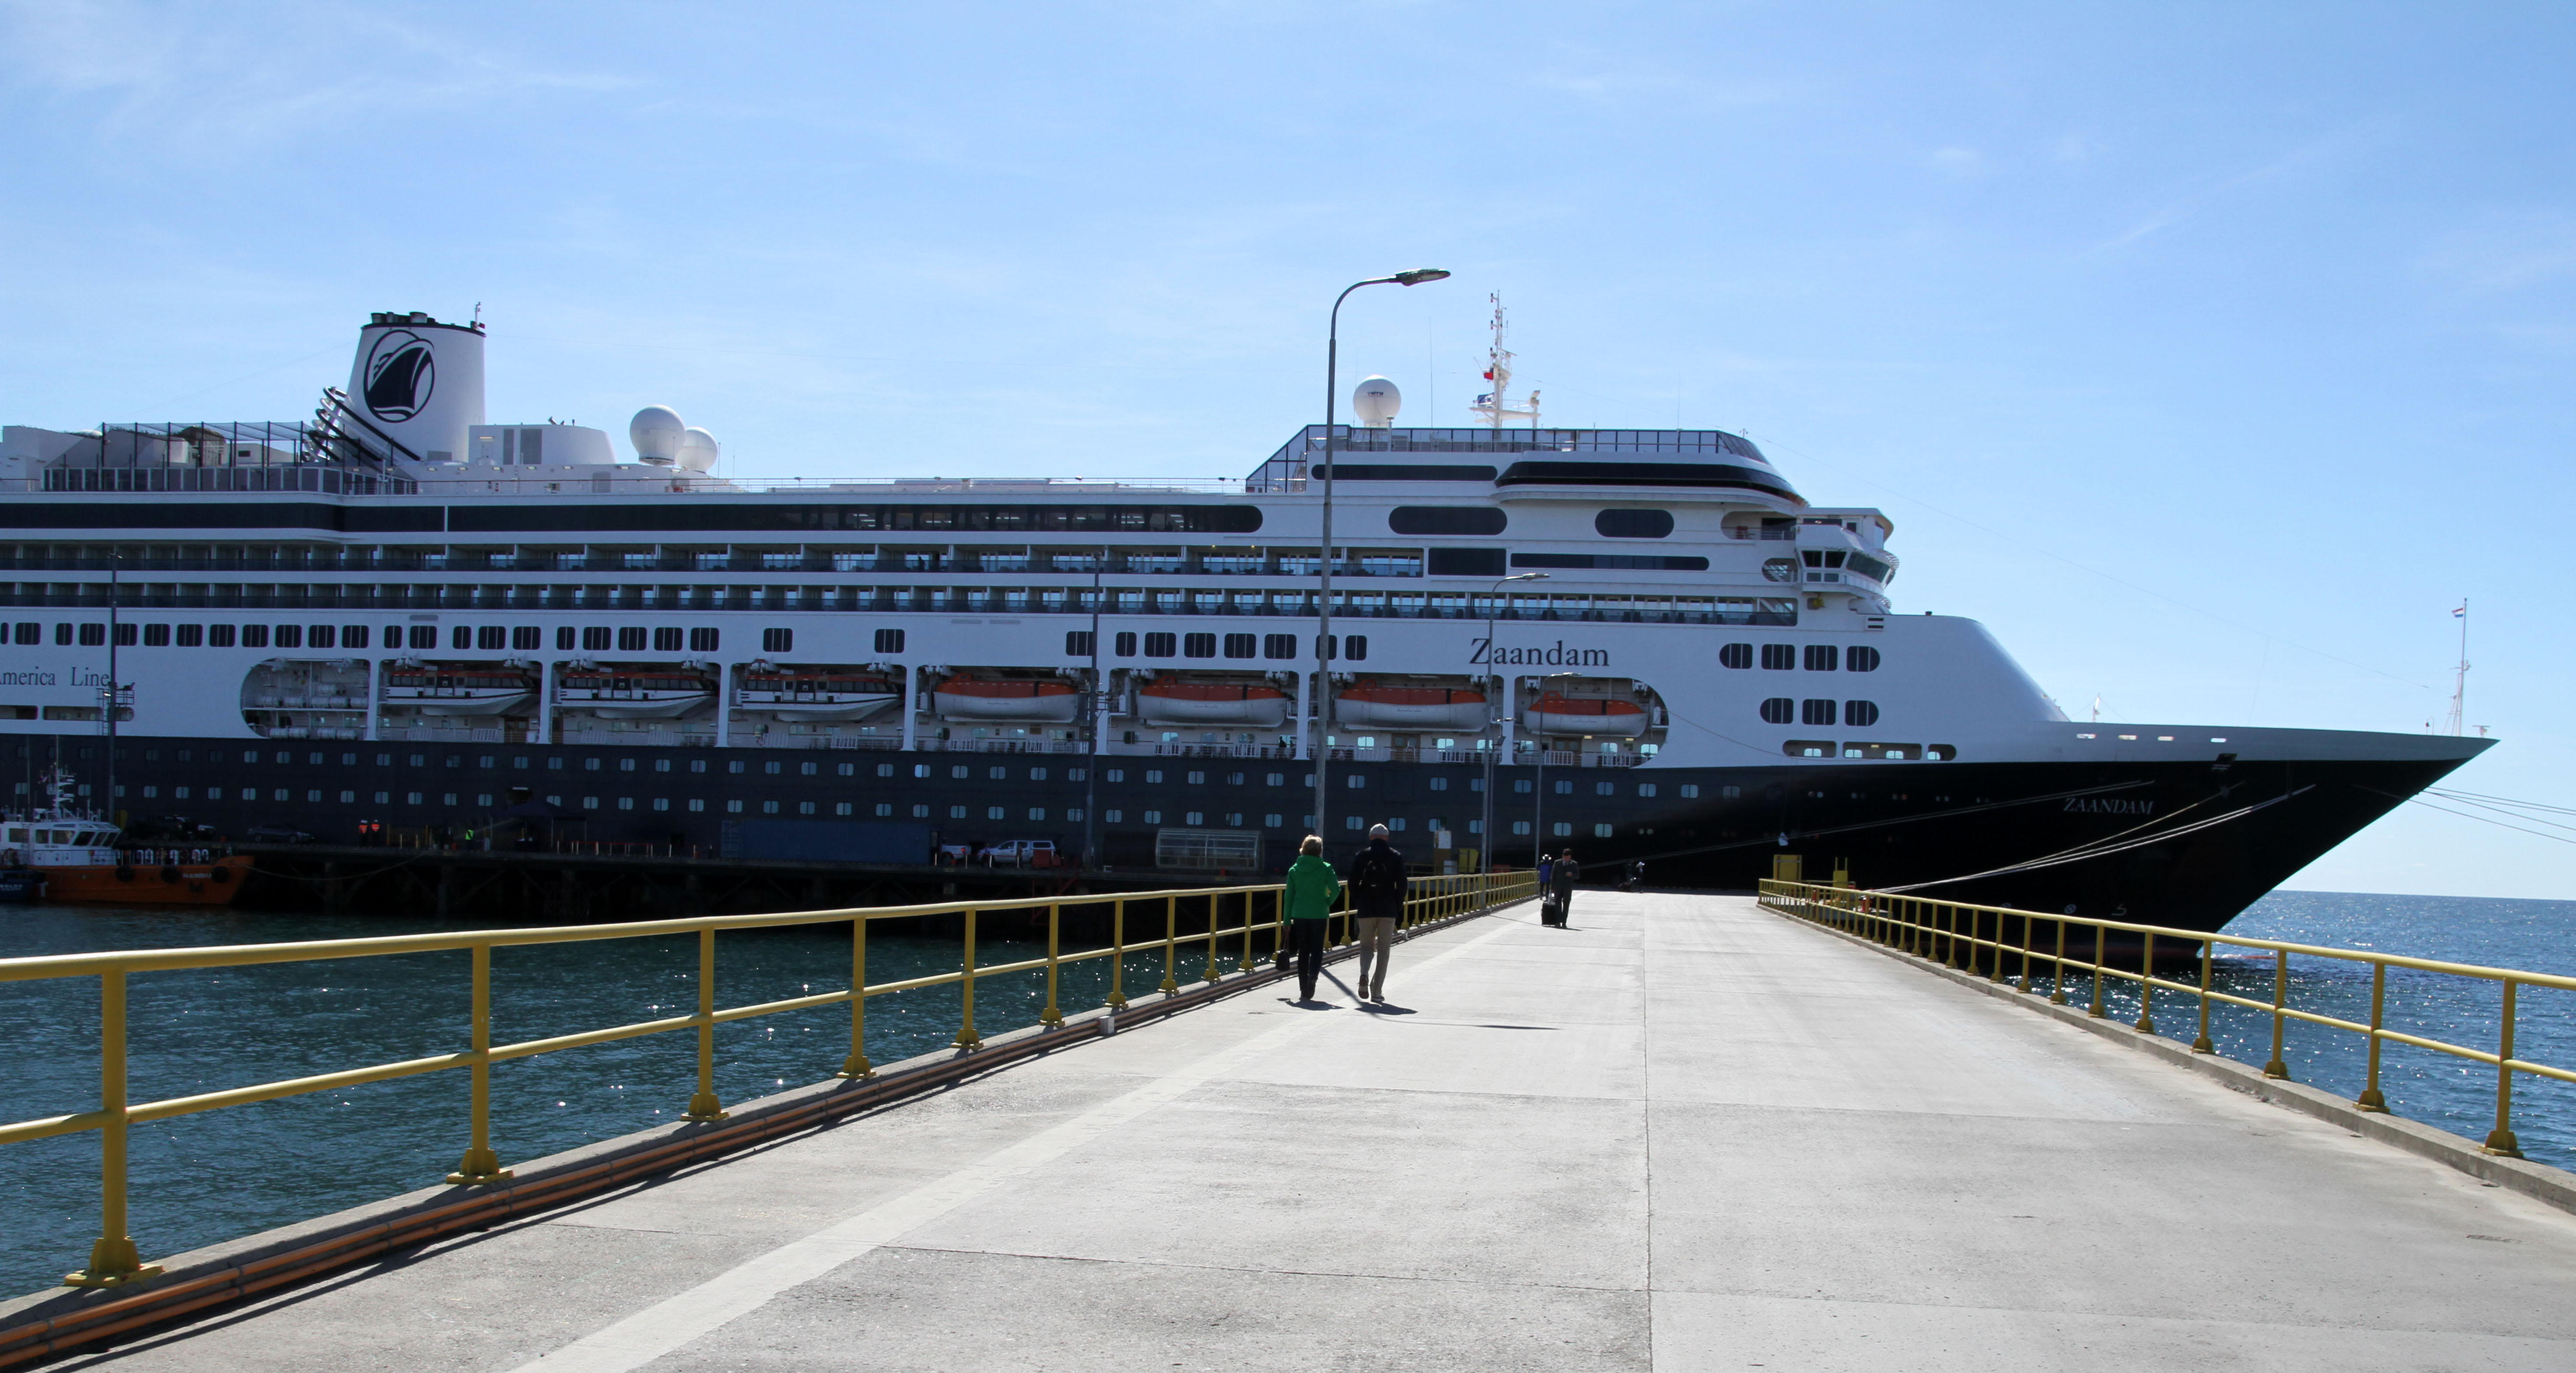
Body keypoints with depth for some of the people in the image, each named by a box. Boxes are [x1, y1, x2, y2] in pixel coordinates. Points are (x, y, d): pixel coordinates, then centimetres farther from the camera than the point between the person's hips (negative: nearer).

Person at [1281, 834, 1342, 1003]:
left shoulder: (1294, 869, 2)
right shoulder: (1325, 868, -5)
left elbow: (1289, 896, 3)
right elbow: (1336, 890, -15)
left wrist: (1287, 920, 8)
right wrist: (1328, 903, 4)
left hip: (1299, 915, 2)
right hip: (1319, 915, -2)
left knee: (1303, 952, 9)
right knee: (1317, 950, 6)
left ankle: (1304, 990, 9)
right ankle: (1313, 976, -22)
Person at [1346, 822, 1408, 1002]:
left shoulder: (1362, 856, 1)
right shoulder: (1396, 857, 1)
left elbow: (1353, 883, -1)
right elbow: (1402, 885, -2)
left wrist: (1359, 904, 10)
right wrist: (1398, 906, 9)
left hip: (1366, 910, 1)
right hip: (1388, 911, 0)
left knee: (1366, 946, 15)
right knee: (1384, 951, 7)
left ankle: (1364, 974, -14)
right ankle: (1377, 991, 3)